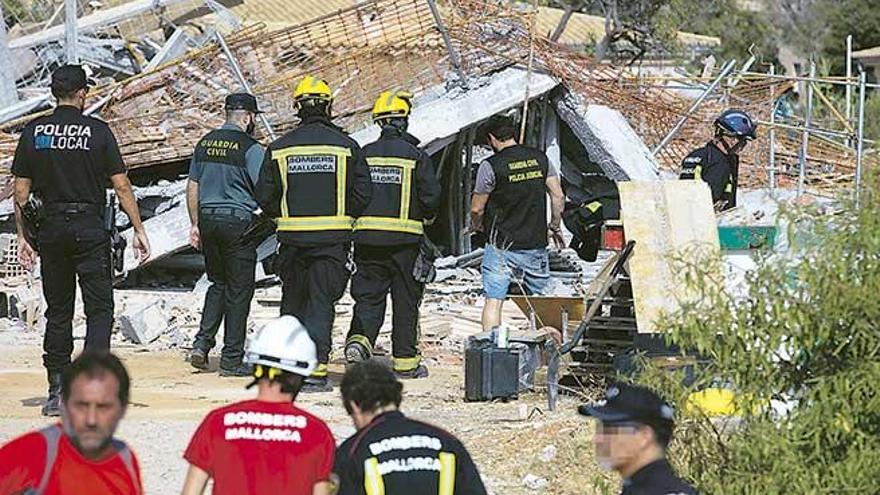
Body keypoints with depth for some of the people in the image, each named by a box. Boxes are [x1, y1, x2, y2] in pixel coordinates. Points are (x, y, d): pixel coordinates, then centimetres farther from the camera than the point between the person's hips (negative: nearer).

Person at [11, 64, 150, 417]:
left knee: (57, 312, 12)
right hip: (90, 229, -3)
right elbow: (121, 186, -5)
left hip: (51, 229, 3)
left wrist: (22, 236, 11)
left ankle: (57, 391, 12)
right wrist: (139, 230, 1)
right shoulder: (97, 130, -4)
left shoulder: (34, 131, 3)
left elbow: (21, 192, 4)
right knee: (99, 309, 1)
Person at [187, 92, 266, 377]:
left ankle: (202, 342, 5)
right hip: (239, 221, -6)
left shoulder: (205, 143, 9)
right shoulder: (250, 148, -10)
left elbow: (192, 188, 13)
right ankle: (232, 360, 4)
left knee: (218, 283, 20)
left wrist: (195, 225, 19)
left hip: (208, 220, 6)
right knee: (238, 290, 2)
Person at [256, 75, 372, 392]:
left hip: (292, 236, 2)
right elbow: (364, 193, -2)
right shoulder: (346, 146, -2)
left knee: (293, 300, 16)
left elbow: (264, 196, 2)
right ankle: (315, 369, -10)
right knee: (321, 302, 0)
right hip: (333, 237, -2)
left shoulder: (279, 148, 1)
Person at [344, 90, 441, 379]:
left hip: (367, 236, 2)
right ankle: (405, 361, 11)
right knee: (406, 301, 7)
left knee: (368, 296, 8)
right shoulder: (416, 156, -5)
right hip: (405, 239, -2)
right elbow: (431, 195, -6)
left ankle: (359, 340, -17)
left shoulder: (364, 154, 4)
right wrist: (426, 217, 14)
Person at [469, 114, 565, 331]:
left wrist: (476, 226, 17)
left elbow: (476, 209, -4)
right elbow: (558, 196, 6)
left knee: (493, 300, -3)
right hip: (536, 244, 4)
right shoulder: (540, 159, 3)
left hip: (502, 246, -4)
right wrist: (555, 227, 20)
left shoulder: (491, 166, -10)